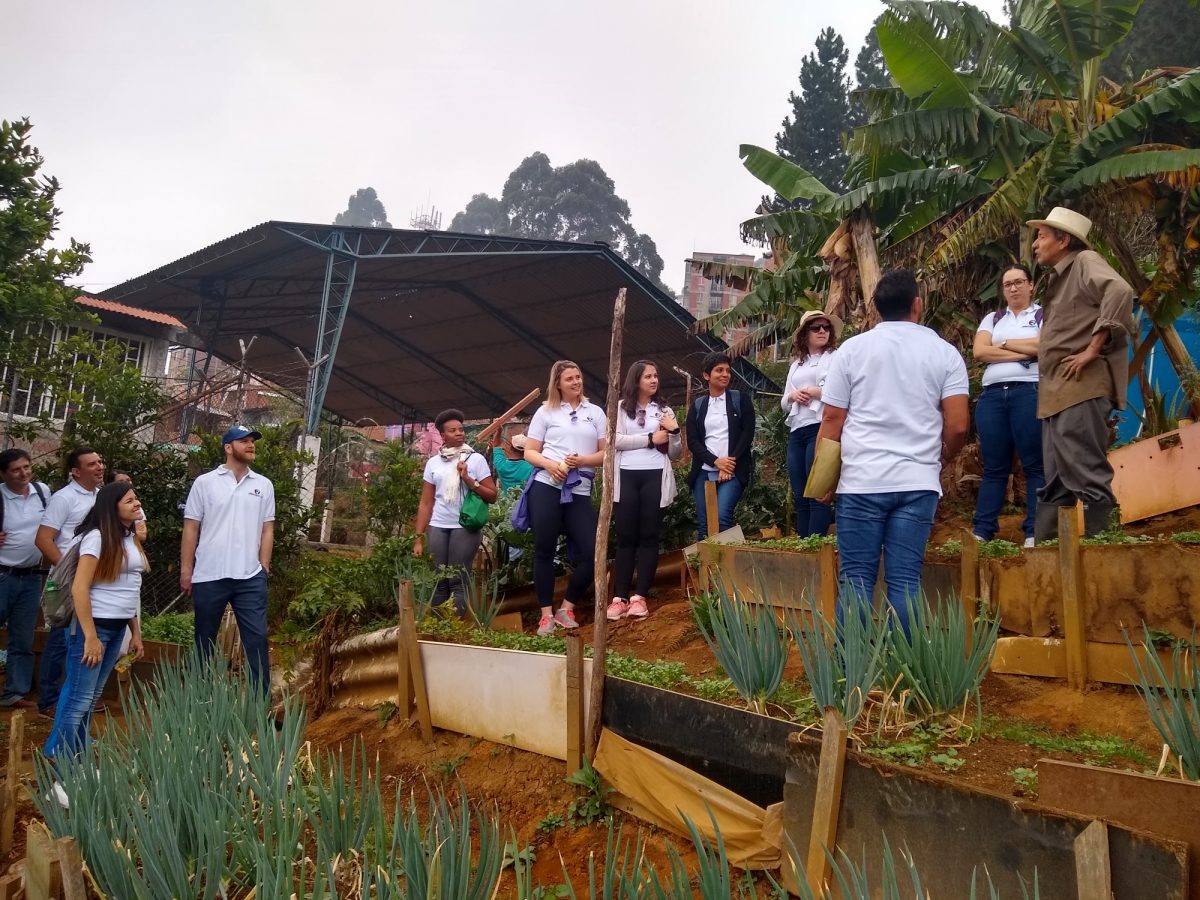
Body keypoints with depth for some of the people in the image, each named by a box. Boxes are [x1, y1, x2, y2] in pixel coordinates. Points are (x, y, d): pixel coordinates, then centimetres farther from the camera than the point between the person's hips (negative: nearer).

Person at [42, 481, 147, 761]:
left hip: (118, 628, 8)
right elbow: (79, 588, -18)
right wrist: (90, 637, -22)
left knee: (91, 697, 13)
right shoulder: (97, 537, -12)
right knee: (79, 699, -4)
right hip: (94, 625, -8)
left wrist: (136, 631, 16)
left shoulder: (130, 538, 12)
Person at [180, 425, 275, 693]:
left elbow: (267, 530, 9)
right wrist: (186, 569, -2)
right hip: (209, 577, -1)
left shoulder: (264, 485, 8)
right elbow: (191, 528, 1)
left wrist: (263, 568, 3)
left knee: (257, 638, -2)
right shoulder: (205, 482, 1)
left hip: (250, 577, 1)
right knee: (205, 640, 11)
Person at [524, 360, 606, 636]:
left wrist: (581, 460, -9)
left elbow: (606, 453, 9)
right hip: (546, 487, -1)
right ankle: (546, 614, 12)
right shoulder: (546, 411, 9)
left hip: (580, 492, 2)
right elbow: (529, 452, 8)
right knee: (544, 551, 1)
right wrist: (549, 465, -12)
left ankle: (566, 609, 14)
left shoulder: (595, 412, 12)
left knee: (591, 553, -5)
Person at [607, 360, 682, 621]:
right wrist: (651, 438, -7)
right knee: (625, 537, -1)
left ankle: (639, 597, 3)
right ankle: (619, 597, 1)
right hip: (626, 477, -1)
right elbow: (615, 440, -7)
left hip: (655, 477, 2)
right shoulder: (621, 408, 8)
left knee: (649, 536, 0)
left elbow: (675, 453, 13)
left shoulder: (665, 410, 14)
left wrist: (674, 432, -6)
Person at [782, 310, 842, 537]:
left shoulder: (836, 358, 5)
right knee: (799, 495, 6)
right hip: (796, 432, 6)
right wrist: (792, 396, 1)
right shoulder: (796, 365, 22)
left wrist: (817, 392, -12)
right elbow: (784, 404, 22)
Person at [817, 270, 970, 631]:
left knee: (855, 579, 2)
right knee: (905, 581, 2)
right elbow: (957, 426, 0)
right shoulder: (944, 352, 6)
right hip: (918, 482, 1)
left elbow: (832, 419, 3)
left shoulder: (852, 349, 5)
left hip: (861, 481, -1)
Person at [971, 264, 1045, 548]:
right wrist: (1023, 352, -4)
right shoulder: (992, 319, 21)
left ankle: (1034, 533, -4)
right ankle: (981, 533, 2)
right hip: (992, 394, 3)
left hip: (1029, 392, -3)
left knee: (1034, 466, -5)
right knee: (994, 468, 3)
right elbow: (979, 352, 4)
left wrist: (1002, 344, 2)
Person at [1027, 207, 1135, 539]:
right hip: (1056, 390, 9)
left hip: (1082, 385, -9)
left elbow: (1120, 292, -21)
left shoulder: (1085, 261, -3)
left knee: (1085, 472, -12)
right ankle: (1044, 545, 13)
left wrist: (1093, 349, -21)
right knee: (1055, 480, 9)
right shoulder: (1057, 277, 23)